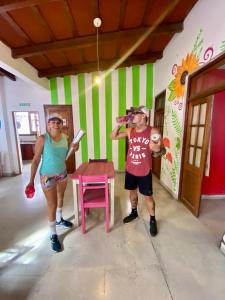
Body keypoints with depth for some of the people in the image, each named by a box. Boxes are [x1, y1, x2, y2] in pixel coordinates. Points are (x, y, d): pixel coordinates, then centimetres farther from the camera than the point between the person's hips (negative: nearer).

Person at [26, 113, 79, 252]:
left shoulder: (66, 137, -2)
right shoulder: (43, 139, -15)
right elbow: (36, 160, -12)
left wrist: (75, 148, -9)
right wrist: (31, 180, -12)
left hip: (63, 173, 5)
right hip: (48, 176, -5)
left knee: (61, 197, 23)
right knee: (52, 204, 5)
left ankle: (59, 219, 50)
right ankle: (53, 235, 26)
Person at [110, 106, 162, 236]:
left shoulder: (153, 131, -9)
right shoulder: (129, 131, 1)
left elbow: (160, 149, -6)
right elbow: (113, 137, 4)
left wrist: (157, 148, -30)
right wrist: (118, 125, -11)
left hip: (144, 172, -3)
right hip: (130, 170, 4)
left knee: (148, 196, 10)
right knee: (132, 192, 21)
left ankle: (153, 220, 34)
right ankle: (134, 212, 46)